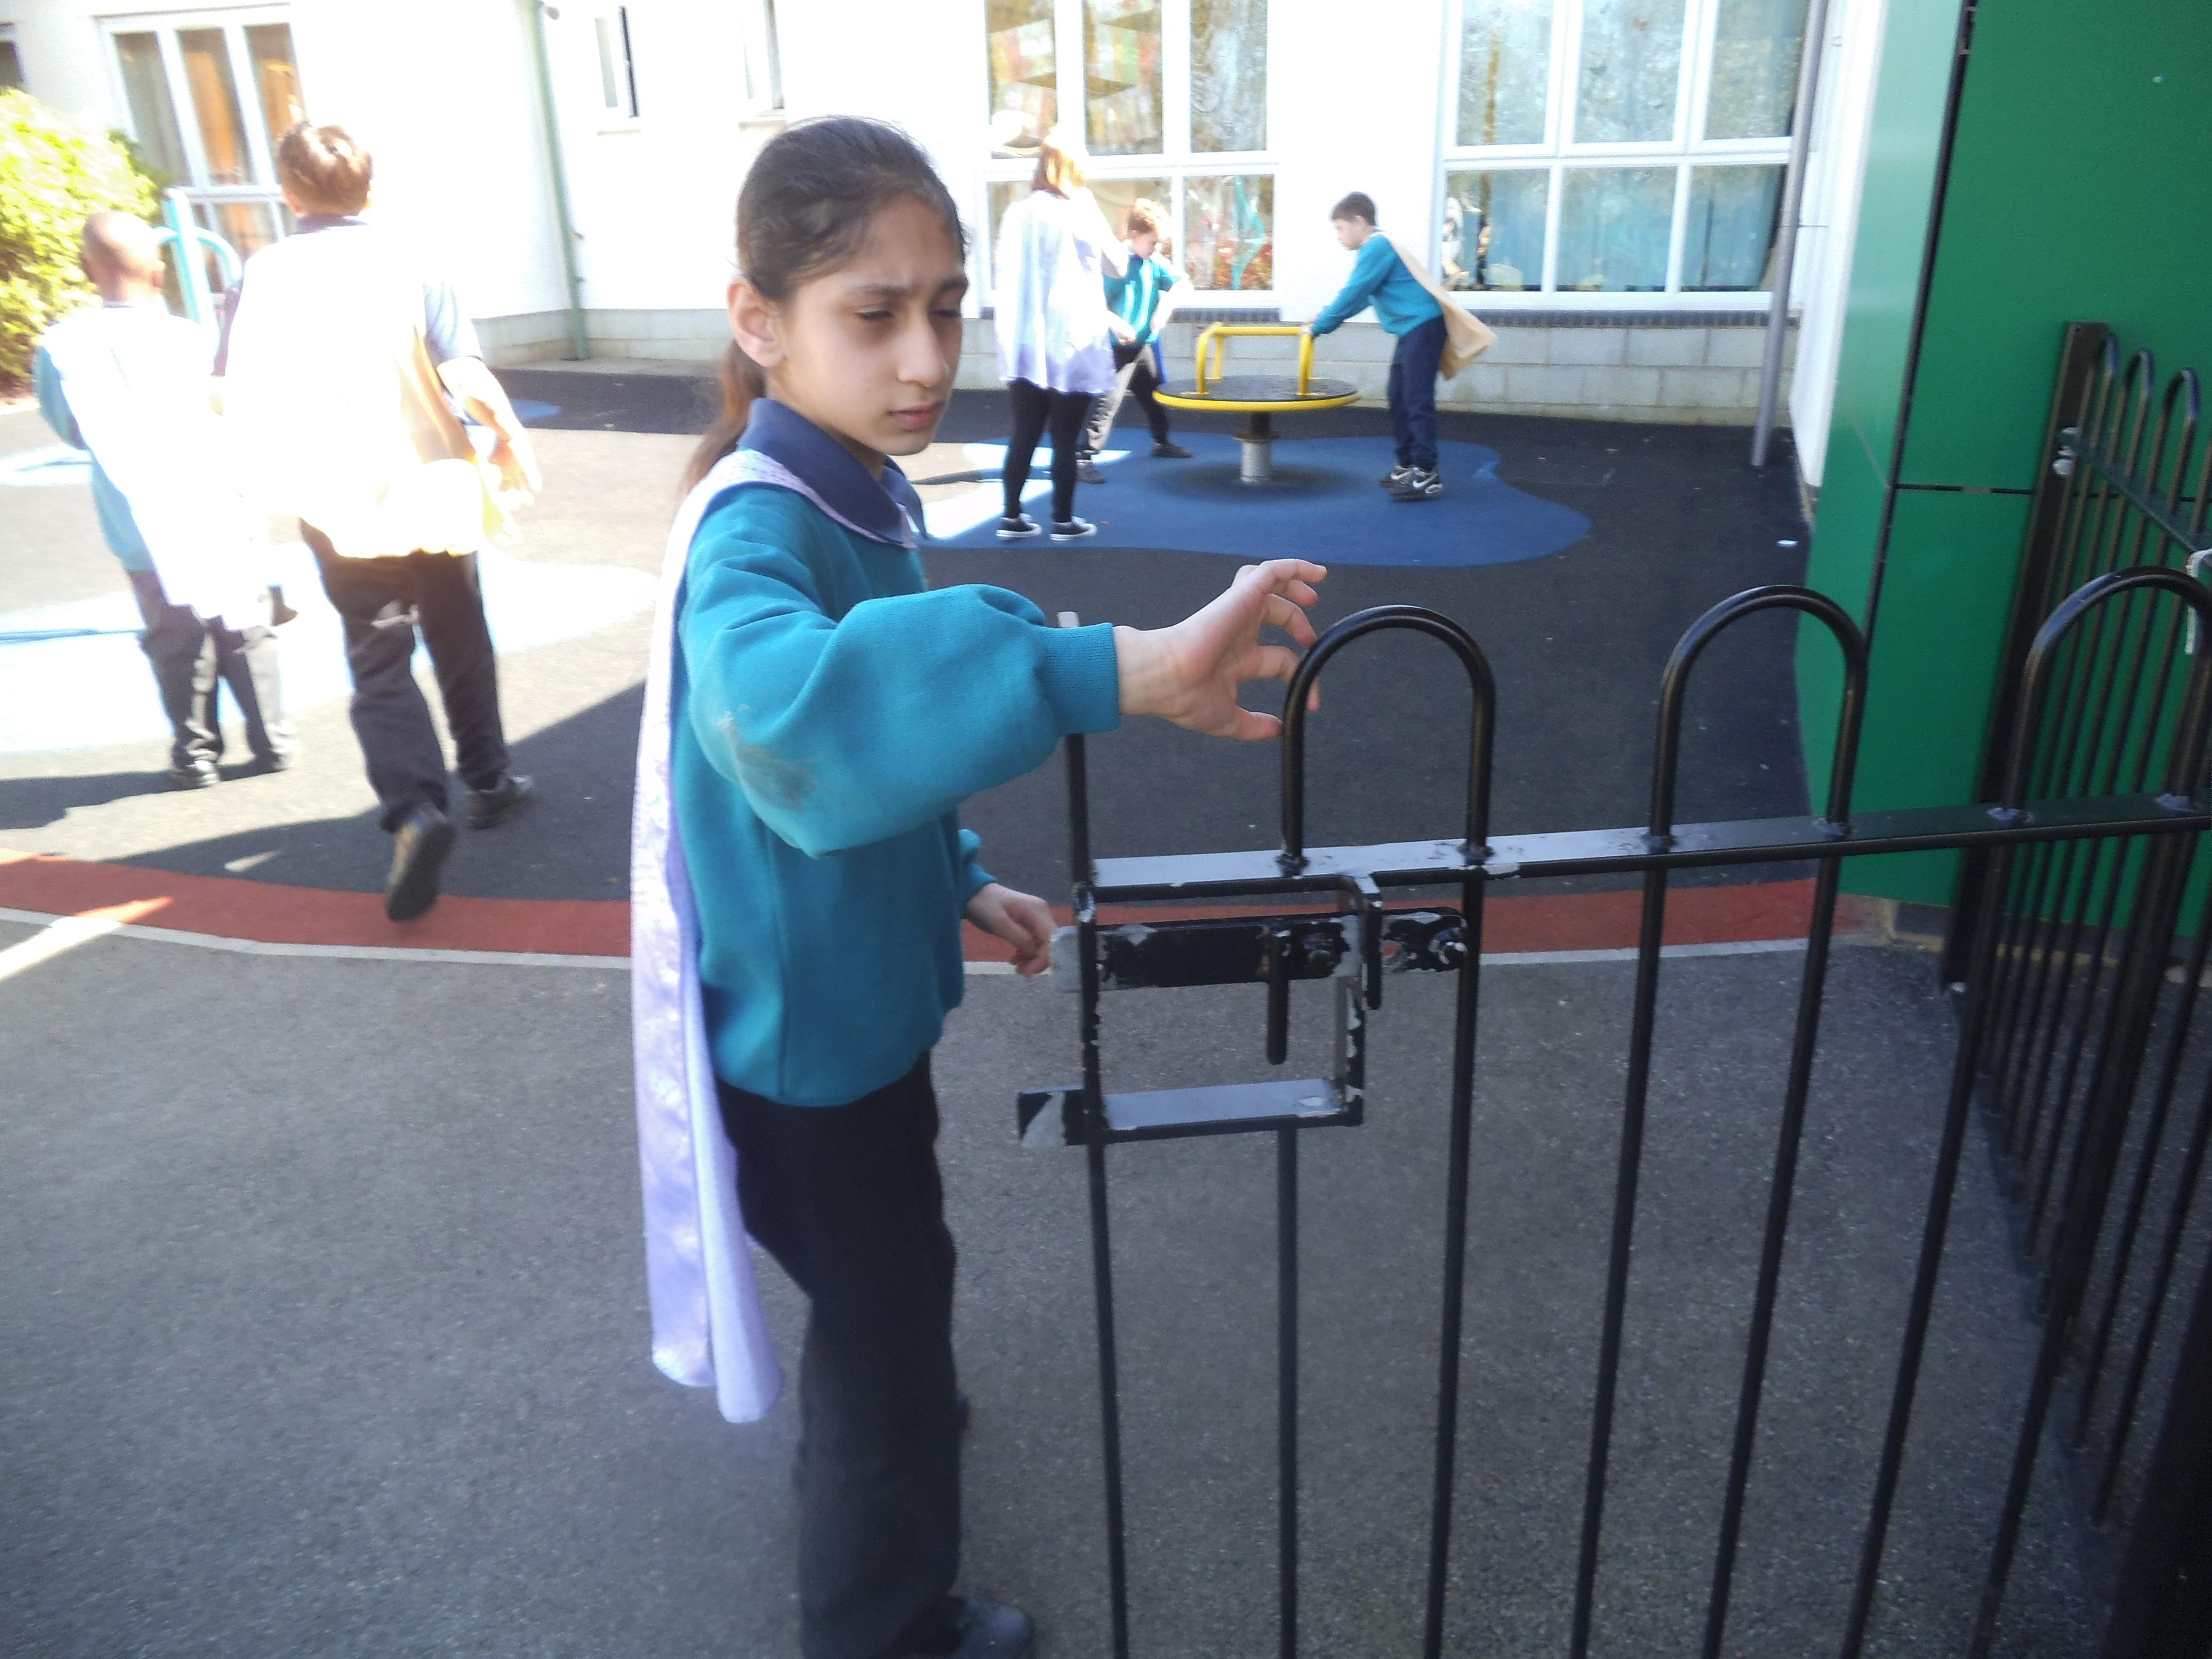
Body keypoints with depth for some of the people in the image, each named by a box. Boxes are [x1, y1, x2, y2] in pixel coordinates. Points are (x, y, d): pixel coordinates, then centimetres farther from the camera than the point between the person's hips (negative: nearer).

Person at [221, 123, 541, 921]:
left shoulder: (267, 272, -2)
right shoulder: (405, 263, -3)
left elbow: (240, 391, -4)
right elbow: (466, 370, -12)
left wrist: (289, 474, 12)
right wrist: (511, 437, 3)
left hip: (345, 506, -1)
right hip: (435, 488, 1)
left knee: (379, 663, 1)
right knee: (459, 641, 17)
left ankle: (415, 809, -19)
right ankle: (489, 782, 27)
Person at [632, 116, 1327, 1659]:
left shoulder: (861, 489, -1)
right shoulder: (756, 527, -30)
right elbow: (786, 708, -55)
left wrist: (963, 881, 8)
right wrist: (1118, 669, -63)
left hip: (855, 993, 9)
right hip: (805, 1025, -9)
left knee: (892, 1272, 32)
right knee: (888, 1317, 11)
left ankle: (891, 1408, 63)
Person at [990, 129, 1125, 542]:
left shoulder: (1017, 213, 4)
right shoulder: (1082, 211, -6)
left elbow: (1001, 277, 8)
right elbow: (1118, 266, 7)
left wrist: (1008, 330, 17)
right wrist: (1119, 245, 21)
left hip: (1024, 344, 4)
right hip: (1071, 344, -4)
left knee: (1024, 434, 10)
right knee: (1065, 438, 4)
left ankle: (1012, 518, 12)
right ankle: (1064, 521, 9)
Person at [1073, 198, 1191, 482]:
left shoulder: (1155, 262, 3)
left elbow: (1181, 283, 4)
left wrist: (1164, 307, -12)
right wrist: (1114, 323, -33)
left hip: (1143, 346, 8)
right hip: (1116, 349, -8)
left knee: (1153, 395, 23)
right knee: (1107, 403, -15)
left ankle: (1162, 443, 42)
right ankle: (1084, 458, -14)